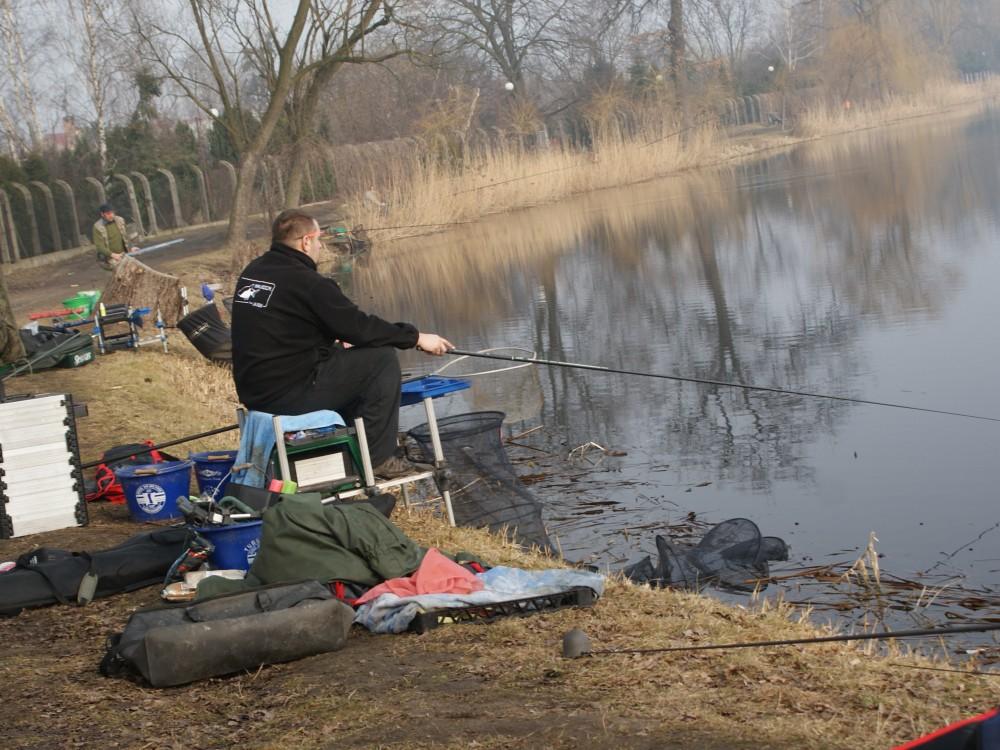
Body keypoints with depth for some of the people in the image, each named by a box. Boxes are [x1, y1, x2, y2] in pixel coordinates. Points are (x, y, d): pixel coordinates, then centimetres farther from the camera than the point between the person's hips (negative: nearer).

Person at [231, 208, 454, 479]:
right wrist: (416, 337, -4)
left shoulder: (251, 271, 10)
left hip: (253, 390, 9)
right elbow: (360, 327, -14)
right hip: (289, 395, -9)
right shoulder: (305, 281, -17)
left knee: (338, 355, 29)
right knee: (383, 359, -5)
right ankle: (378, 457, 1)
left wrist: (334, 339, 28)